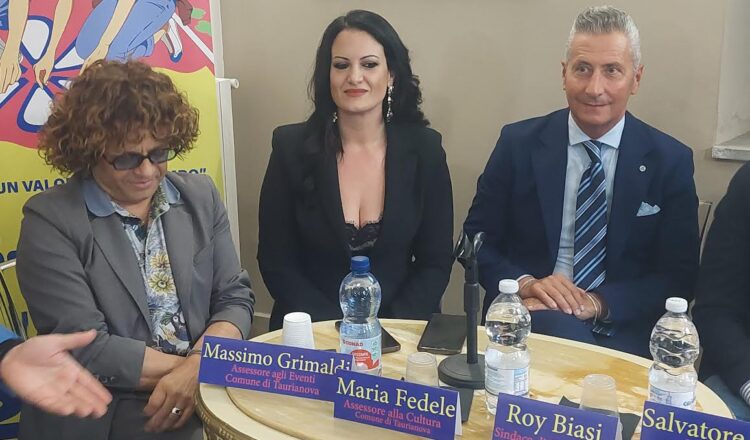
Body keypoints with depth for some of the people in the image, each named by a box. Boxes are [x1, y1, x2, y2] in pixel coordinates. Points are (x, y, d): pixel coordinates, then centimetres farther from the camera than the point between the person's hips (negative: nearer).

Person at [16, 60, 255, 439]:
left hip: (209, 407, 4)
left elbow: (234, 297, 5)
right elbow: (83, 346, -12)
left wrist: (198, 368, -13)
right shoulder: (50, 220, -6)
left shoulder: (201, 196, 7)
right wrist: (202, 365, -11)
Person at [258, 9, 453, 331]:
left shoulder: (425, 149, -2)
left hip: (400, 328, 0)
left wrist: (388, 329, -13)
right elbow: (275, 261, -2)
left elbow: (435, 263, 1)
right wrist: (333, 329, -13)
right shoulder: (291, 147, -4)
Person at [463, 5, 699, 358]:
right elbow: (476, 240, 4)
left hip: (623, 332, 1)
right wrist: (526, 284, -15)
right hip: (528, 318, 0)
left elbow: (678, 275, 1)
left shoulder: (671, 161, 1)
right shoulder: (519, 143, 0)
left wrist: (598, 303, -15)